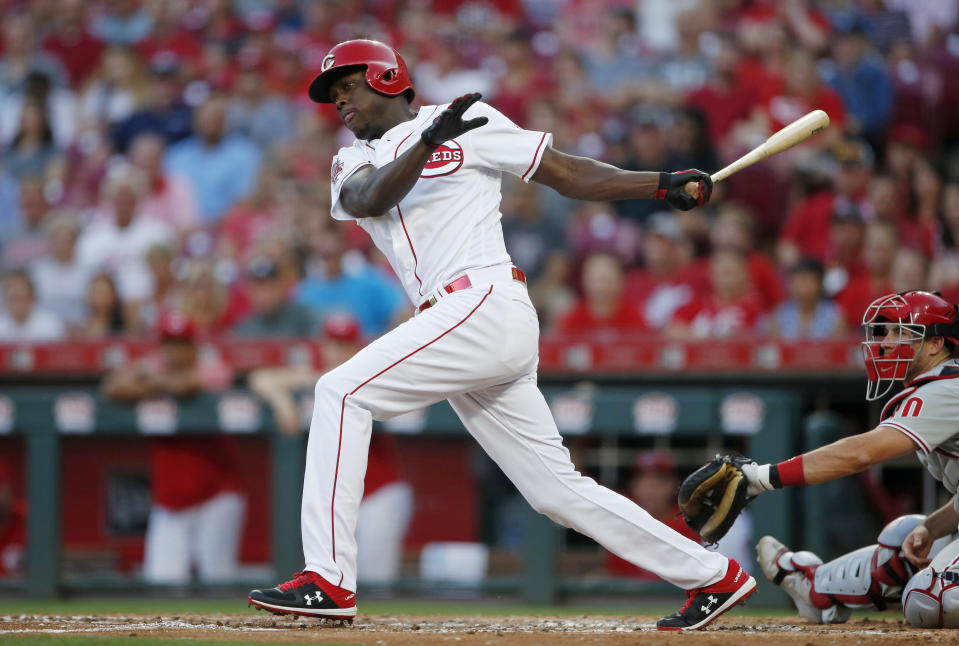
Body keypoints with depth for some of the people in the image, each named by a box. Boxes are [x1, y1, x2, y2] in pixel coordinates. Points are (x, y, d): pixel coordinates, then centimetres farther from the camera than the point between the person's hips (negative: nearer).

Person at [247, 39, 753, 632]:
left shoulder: (470, 124, 6)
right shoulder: (354, 163, 21)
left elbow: (567, 173, 8)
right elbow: (371, 200, -3)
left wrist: (666, 185, -2)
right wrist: (426, 143, -21)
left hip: (487, 306, -7)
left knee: (342, 393, -16)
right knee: (560, 490, 6)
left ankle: (329, 580, -19)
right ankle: (713, 576, 14)